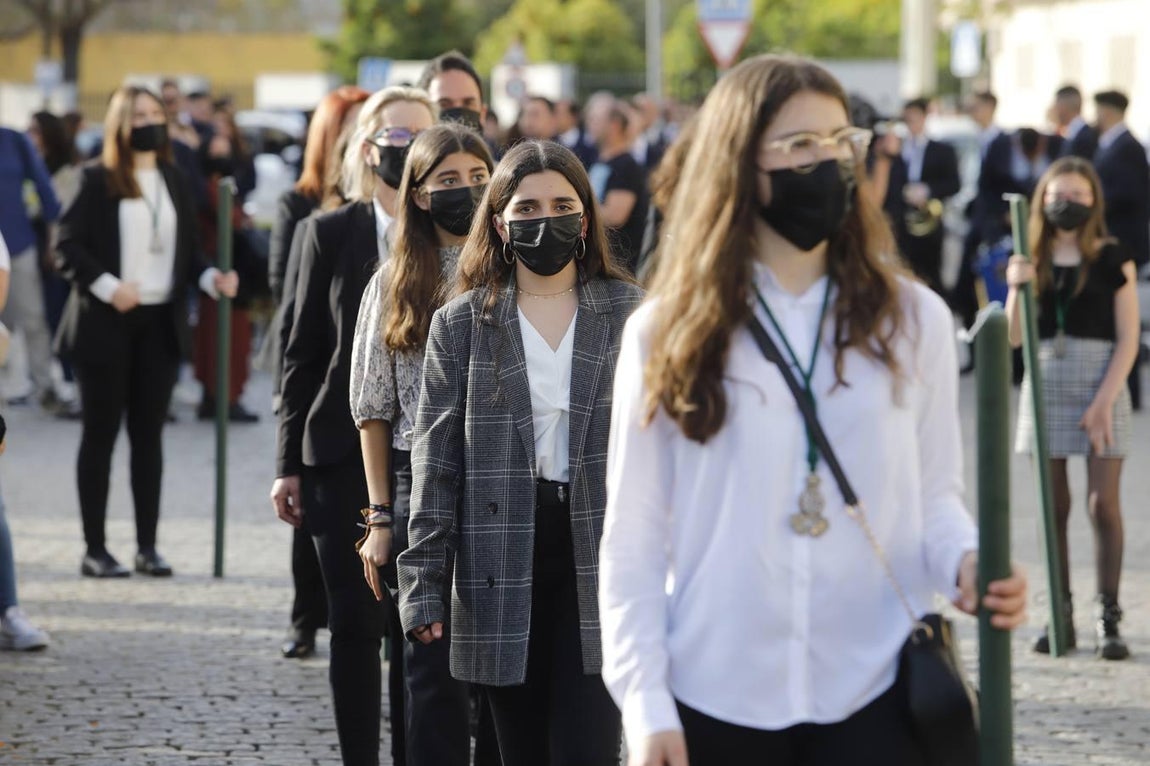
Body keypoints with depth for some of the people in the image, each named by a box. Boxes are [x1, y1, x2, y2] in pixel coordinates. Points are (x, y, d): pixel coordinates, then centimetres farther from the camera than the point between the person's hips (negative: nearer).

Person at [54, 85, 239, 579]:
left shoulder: (174, 181, 11)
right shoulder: (98, 180, -4)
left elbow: (187, 250, 13)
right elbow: (66, 246, -8)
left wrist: (211, 278, -6)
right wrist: (107, 286, -20)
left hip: (161, 323, 4)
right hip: (107, 324, -4)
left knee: (149, 433, 7)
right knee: (101, 432, 1)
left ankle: (148, 546, 11)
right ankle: (94, 549, 5)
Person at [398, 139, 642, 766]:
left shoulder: (630, 314, 4)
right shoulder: (460, 325, 5)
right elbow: (436, 461, 3)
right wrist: (423, 585, -2)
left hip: (599, 566, -1)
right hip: (502, 570, 1)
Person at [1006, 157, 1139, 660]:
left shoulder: (1113, 259, -1)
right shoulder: (1035, 261, 8)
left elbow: (1128, 338, -4)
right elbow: (1014, 337, 5)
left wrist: (1104, 401, -13)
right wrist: (1016, 288, -12)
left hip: (1101, 386, -3)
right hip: (1046, 384, 3)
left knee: (1103, 504, -6)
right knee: (1053, 506, 5)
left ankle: (1109, 619, -3)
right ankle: (1061, 616, 10)